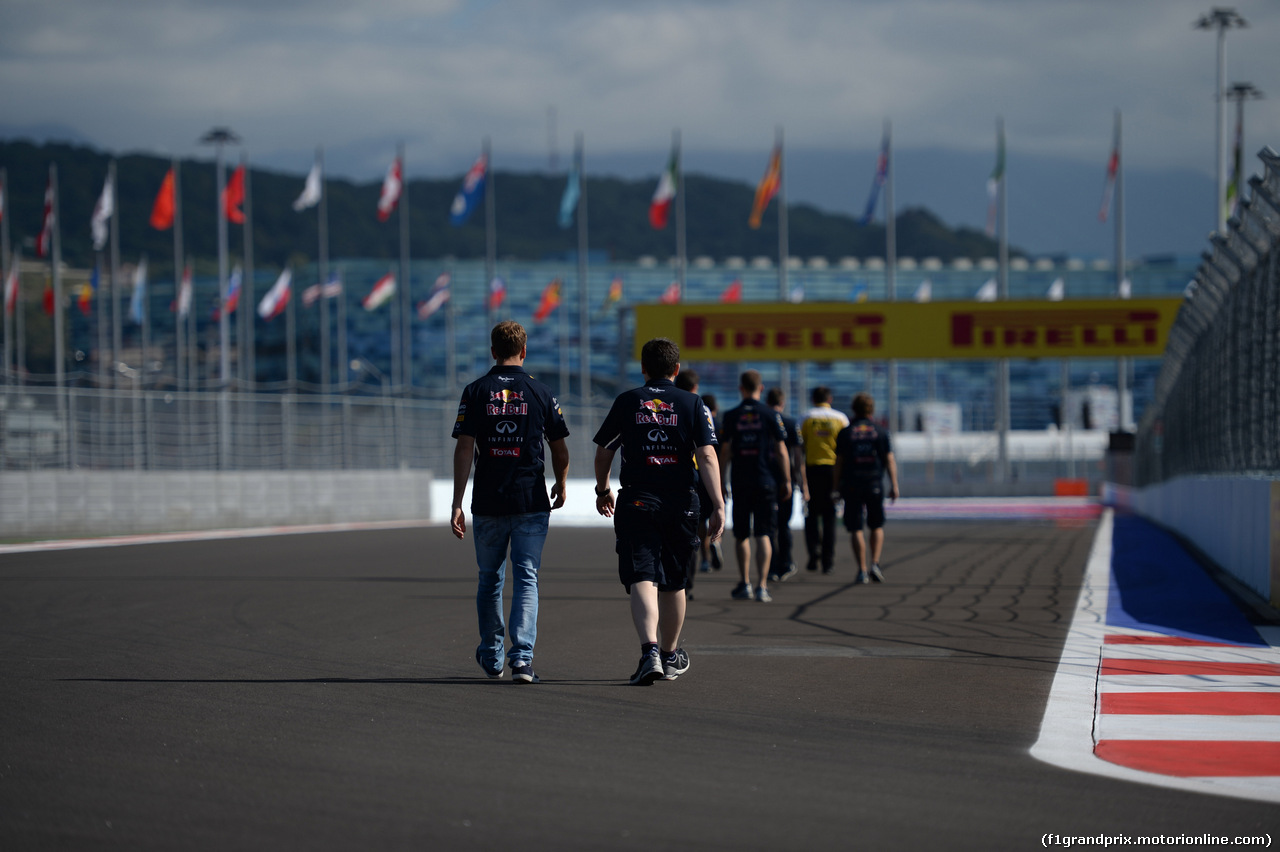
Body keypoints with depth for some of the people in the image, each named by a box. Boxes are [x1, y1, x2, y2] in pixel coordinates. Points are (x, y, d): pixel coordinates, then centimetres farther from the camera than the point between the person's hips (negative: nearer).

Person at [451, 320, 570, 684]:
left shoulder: (475, 392, 0)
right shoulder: (540, 392, 0)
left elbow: (464, 448, -7)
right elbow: (559, 450, 5)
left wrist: (457, 503, -6)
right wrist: (561, 485, 24)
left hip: (488, 503, 1)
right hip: (531, 502, -1)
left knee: (489, 579, 16)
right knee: (526, 579, 0)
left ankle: (491, 657, 28)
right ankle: (522, 657, -14)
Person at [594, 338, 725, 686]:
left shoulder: (626, 402, 3)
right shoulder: (693, 404, 2)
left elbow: (603, 452, 8)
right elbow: (707, 455, -8)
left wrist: (603, 490, 26)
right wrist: (718, 505, -10)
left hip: (637, 501, -1)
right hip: (681, 503, 1)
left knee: (642, 579, -8)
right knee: (674, 583, 16)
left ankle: (650, 650, -29)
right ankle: (670, 656, 29)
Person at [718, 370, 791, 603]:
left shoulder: (731, 416, 0)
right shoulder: (771, 415, -2)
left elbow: (724, 451, 1)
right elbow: (781, 451, -2)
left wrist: (721, 480, 10)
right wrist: (786, 481, 5)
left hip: (740, 482, 1)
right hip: (766, 482, -1)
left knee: (742, 535, 11)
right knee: (763, 534, 0)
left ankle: (744, 584, 13)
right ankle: (762, 586, -7)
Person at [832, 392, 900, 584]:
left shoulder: (845, 433, 2)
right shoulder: (880, 433, 2)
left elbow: (839, 462, 1)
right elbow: (889, 460, 0)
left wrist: (838, 485, 7)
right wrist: (894, 485, 4)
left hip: (851, 486, 0)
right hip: (875, 485, 0)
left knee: (857, 530, 2)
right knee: (877, 526, 13)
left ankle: (862, 570, -2)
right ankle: (874, 564, -4)